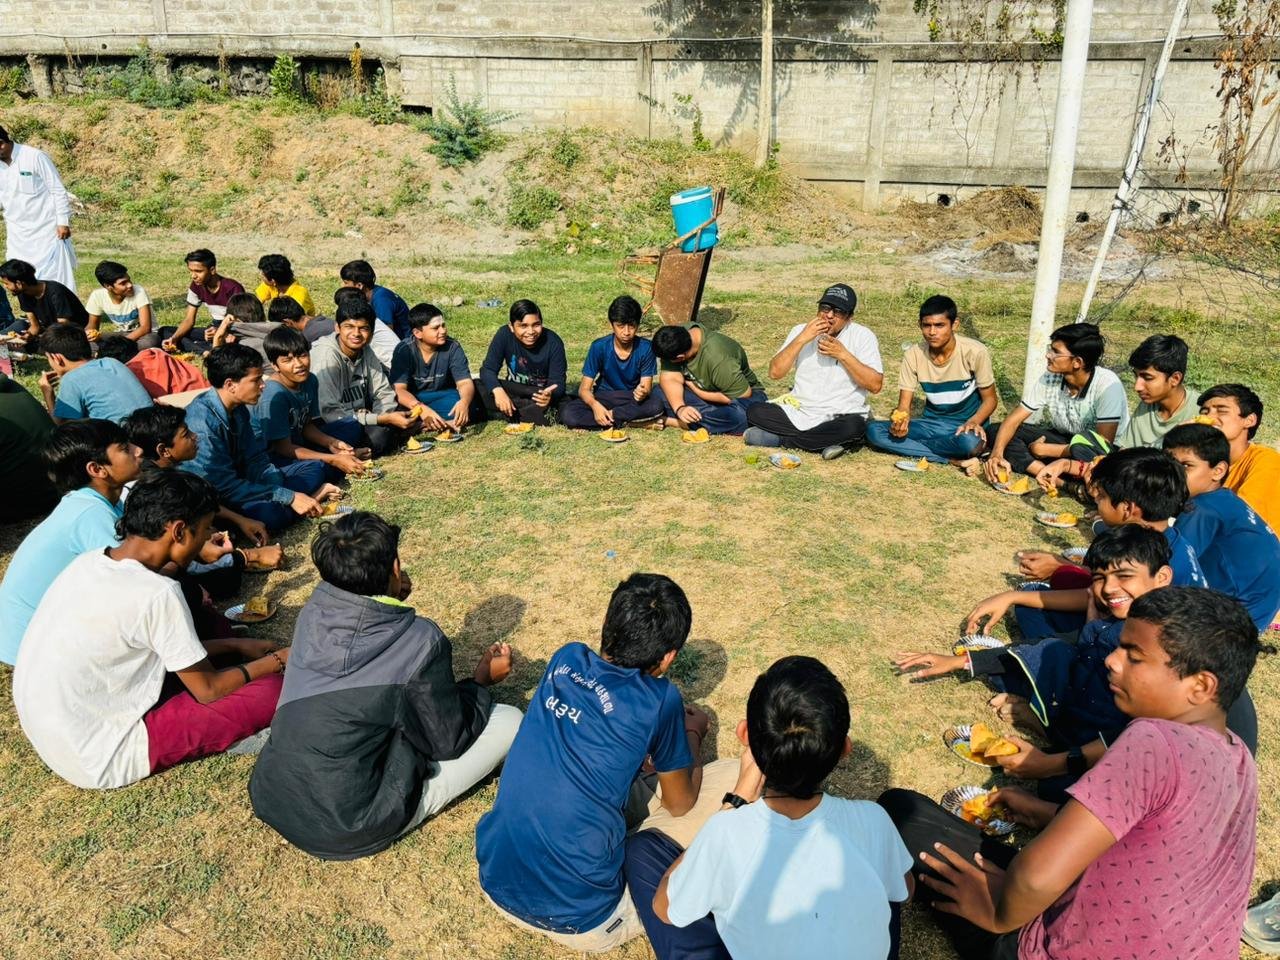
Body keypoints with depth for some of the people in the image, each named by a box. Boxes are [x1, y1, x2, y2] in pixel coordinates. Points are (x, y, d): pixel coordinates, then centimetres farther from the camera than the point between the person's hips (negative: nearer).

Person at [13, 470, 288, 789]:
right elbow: (209, 689, -12)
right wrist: (275, 661, 2)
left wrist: (236, 647, 13)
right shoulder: (156, 593, -25)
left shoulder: (89, 562, -1)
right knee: (271, 690, -10)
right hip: (101, 760, -9)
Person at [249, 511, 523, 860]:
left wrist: (391, 597, 11)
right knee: (509, 721, -2)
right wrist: (483, 681, 8)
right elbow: (448, 741, -8)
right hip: (348, 831, -6)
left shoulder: (311, 613, -6)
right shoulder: (421, 642, -23)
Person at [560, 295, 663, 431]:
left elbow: (647, 387, -14)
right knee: (567, 414, -28)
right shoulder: (599, 347, -15)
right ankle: (630, 421, -24)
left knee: (656, 405, -34)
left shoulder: (645, 348, -14)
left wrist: (643, 393, -40)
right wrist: (595, 405, -38)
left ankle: (609, 417, -19)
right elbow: (584, 388, -15)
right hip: (603, 398, 0)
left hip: (632, 400, 0)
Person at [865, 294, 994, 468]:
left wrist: (973, 422, -26)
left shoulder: (975, 352, -15)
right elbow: (904, 404, -6)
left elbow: (990, 399, -5)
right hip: (932, 424, 4)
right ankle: (953, 460, -23)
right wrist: (900, 421, -30)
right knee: (873, 430, -21)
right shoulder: (913, 354, -7)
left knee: (969, 442, -42)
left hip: (965, 425, -4)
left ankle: (912, 448, -14)